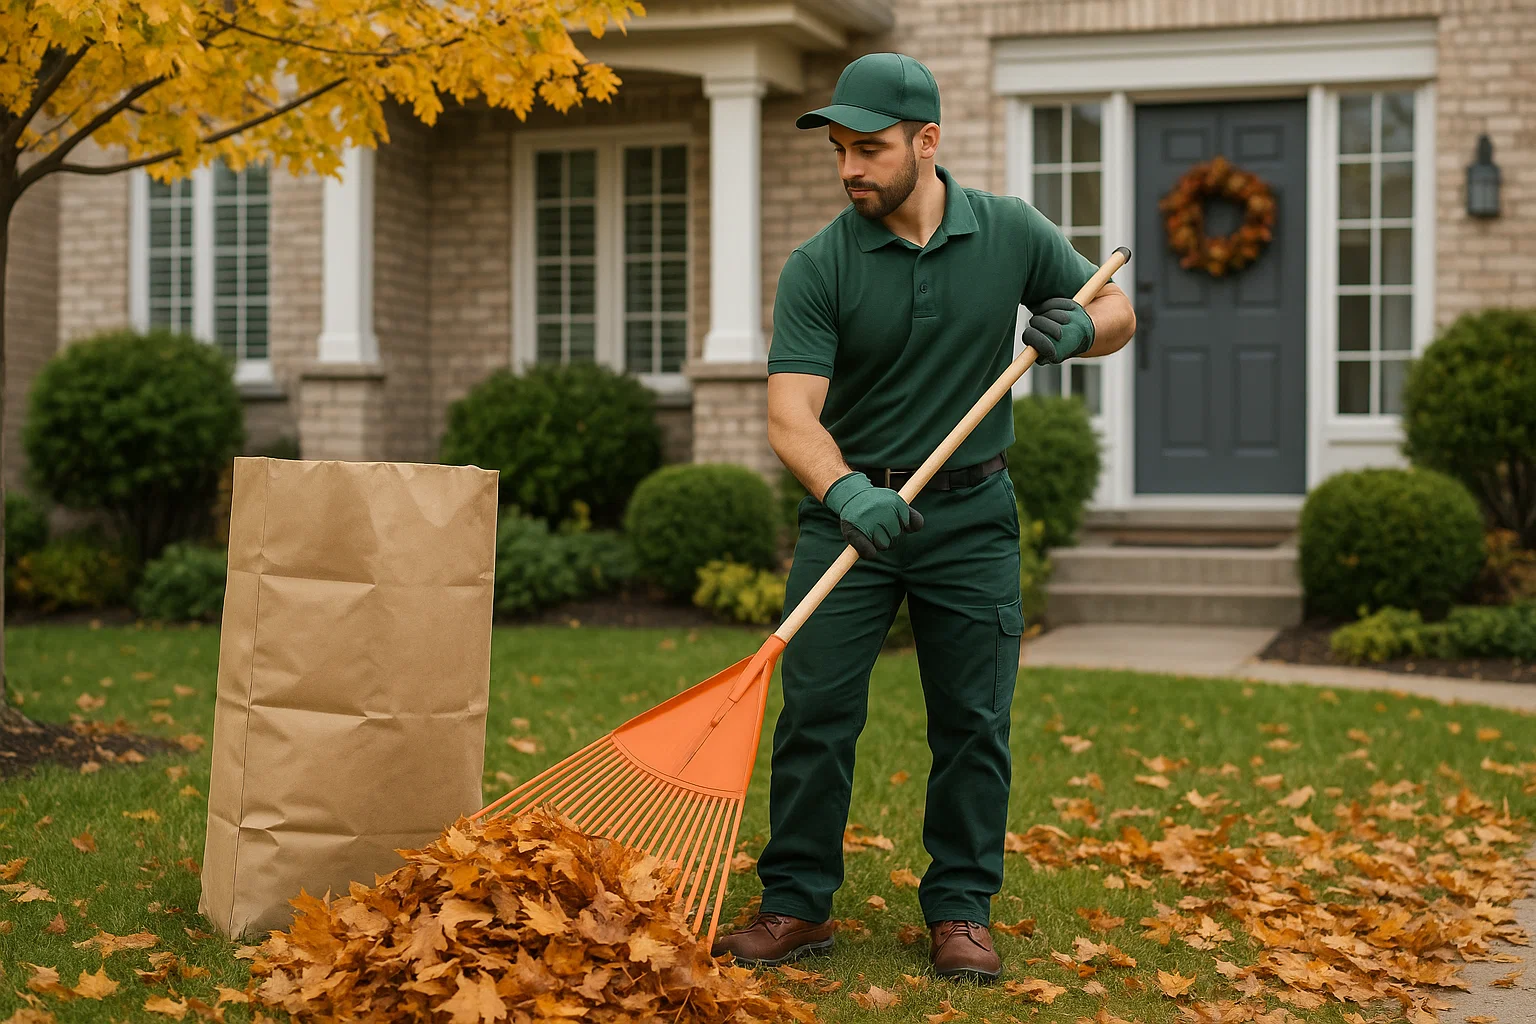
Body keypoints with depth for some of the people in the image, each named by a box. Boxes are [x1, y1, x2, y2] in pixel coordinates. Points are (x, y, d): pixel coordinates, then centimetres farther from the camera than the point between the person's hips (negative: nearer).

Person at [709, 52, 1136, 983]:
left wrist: (1078, 328, -15)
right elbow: (792, 414, -18)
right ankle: (798, 904, 9)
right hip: (851, 505, -1)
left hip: (971, 513, 1)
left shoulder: (1012, 233, -3)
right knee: (815, 712, -3)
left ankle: (961, 908, 17)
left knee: (974, 722, 4)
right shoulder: (817, 268, -10)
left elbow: (1117, 310, 10)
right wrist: (846, 494, -37)